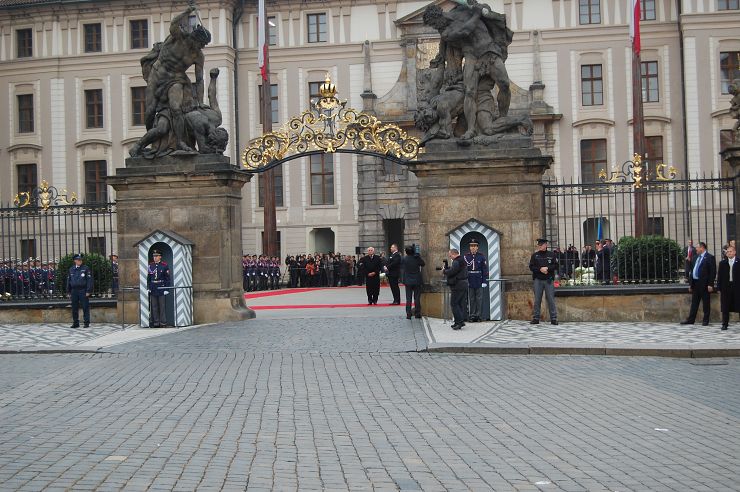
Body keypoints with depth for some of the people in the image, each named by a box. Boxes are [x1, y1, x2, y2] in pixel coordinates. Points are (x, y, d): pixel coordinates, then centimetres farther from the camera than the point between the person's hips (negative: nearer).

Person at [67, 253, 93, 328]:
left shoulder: (86, 268, 1)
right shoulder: (71, 269, 12)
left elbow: (89, 280, -4)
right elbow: (68, 280, 16)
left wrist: (88, 291, -10)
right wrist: (68, 291, 11)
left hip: (83, 290, -4)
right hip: (74, 290, 4)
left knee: (85, 307, -3)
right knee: (74, 308, 6)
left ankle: (87, 323, 2)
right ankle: (75, 323, 14)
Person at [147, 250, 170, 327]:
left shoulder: (164, 265, -2)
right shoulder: (150, 265, 8)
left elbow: (167, 278, -2)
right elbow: (148, 278, 12)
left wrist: (166, 289, -7)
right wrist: (148, 287, 6)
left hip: (161, 288, -4)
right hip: (153, 289, 4)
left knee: (162, 306, 0)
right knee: (154, 307, 6)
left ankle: (163, 322, 5)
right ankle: (156, 322, 12)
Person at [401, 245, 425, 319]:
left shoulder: (404, 259, -10)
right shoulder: (417, 258, -9)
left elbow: (401, 267, 0)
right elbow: (422, 264, 6)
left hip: (408, 281, 0)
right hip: (417, 281, 0)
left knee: (408, 298, 5)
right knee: (417, 298, 8)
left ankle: (408, 314, 3)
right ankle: (417, 313, 9)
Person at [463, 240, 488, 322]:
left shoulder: (481, 257, 3)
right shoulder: (466, 257, 3)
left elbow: (485, 270, 2)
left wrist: (484, 281, -5)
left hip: (479, 282, 0)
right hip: (470, 282, 0)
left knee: (479, 299, 3)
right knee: (471, 299, 4)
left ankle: (478, 315, 10)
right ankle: (471, 315, 9)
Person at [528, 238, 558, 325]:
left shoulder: (551, 255, 7)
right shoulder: (535, 255, 8)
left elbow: (556, 266, 2)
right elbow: (531, 266, 1)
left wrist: (547, 268, -13)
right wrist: (540, 269, -13)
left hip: (549, 280, -1)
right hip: (538, 280, 1)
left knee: (551, 299, -2)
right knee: (537, 300, 2)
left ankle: (553, 318, 2)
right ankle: (535, 318, 6)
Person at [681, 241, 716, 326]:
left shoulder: (709, 258, -8)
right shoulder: (695, 257, 14)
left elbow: (713, 272, -12)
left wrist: (710, 284, -17)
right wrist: (690, 283, 14)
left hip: (704, 284, -7)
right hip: (695, 283, 7)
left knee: (705, 303, 2)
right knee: (694, 303, 10)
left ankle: (706, 320, 9)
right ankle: (691, 319, 14)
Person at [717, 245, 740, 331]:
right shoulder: (722, 263, 8)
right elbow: (719, 276, 8)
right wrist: (719, 288, 3)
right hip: (726, 287, 2)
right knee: (725, 307, 4)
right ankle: (725, 324, 10)